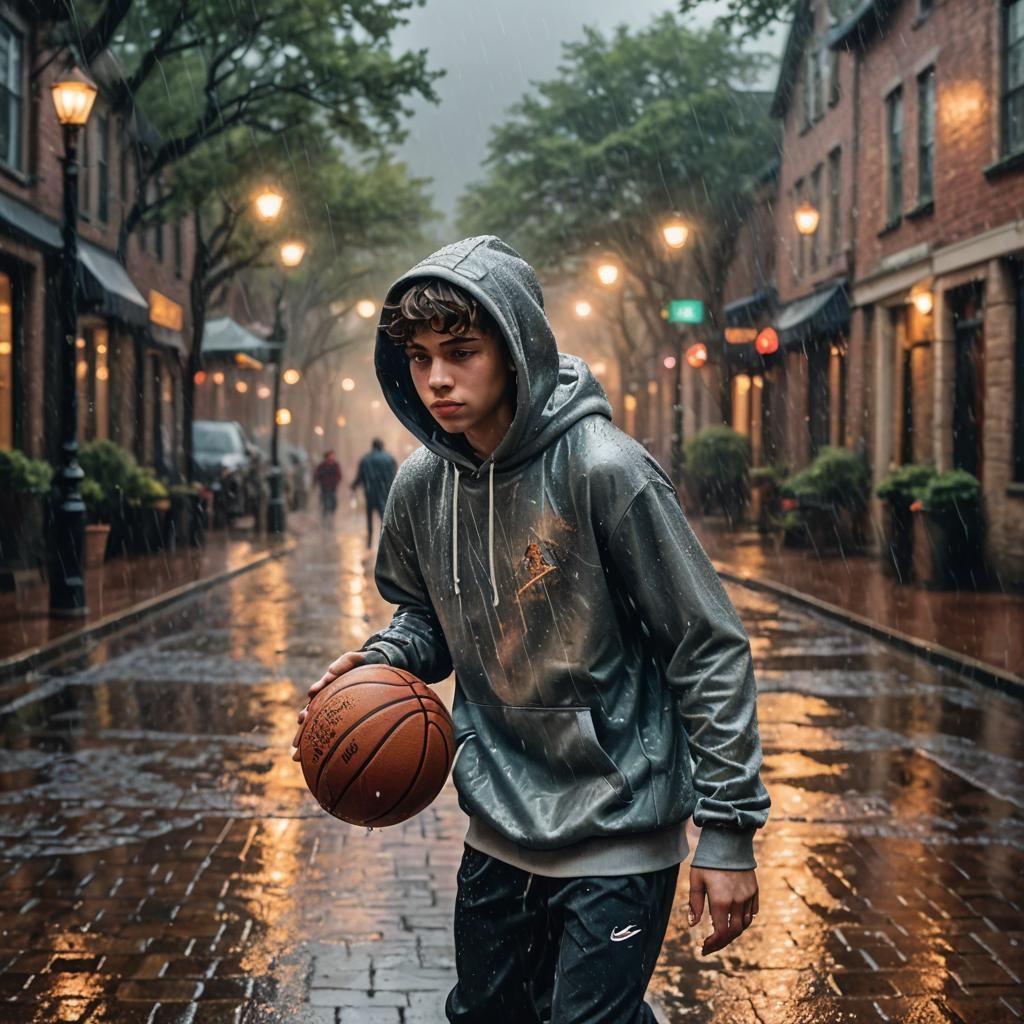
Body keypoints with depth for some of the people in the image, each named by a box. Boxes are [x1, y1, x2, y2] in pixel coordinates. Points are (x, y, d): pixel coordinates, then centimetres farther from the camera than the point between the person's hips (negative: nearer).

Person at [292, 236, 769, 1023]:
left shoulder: (603, 470, -22)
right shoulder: (421, 486, -3)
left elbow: (710, 650, -18)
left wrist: (728, 830, -18)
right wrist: (381, 660, -7)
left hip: (616, 834, -6)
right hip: (498, 825, 7)